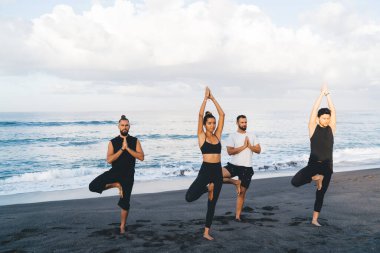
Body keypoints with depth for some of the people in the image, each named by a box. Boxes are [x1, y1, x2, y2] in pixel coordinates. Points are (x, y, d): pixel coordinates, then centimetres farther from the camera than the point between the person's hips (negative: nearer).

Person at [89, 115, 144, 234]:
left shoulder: (135, 141, 0)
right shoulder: (113, 142, -2)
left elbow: (141, 157, -11)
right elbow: (109, 160, -12)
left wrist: (128, 148, -19)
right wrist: (122, 149, -20)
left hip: (128, 174, 0)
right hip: (114, 171, 0)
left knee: (125, 203, 5)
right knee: (93, 186, -17)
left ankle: (122, 226, 23)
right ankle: (116, 185, 2)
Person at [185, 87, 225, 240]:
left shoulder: (217, 135, 8)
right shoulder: (202, 136, -2)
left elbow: (222, 115, 5)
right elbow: (200, 115, -11)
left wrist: (212, 98, 4)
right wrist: (205, 98, -6)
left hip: (218, 171, 3)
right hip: (205, 170, -3)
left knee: (212, 203, 10)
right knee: (189, 197, -17)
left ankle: (206, 232, 22)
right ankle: (207, 187, 12)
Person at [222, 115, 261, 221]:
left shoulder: (252, 135, 8)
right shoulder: (232, 136, -3)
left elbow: (258, 150, 5)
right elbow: (230, 151, -14)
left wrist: (250, 146, -13)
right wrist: (244, 146, -16)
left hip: (247, 168, 2)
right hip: (234, 165, -2)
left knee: (242, 193, 7)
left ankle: (237, 216, 19)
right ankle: (236, 182, -4)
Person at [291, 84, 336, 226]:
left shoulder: (331, 129, 5)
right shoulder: (313, 128, -3)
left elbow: (333, 111, 0)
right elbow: (314, 110, -9)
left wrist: (328, 94, -2)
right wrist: (322, 94, -7)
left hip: (327, 166, 2)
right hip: (313, 164, -2)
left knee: (320, 194, 11)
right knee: (295, 182, -23)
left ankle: (315, 219, 25)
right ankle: (316, 178, 4)